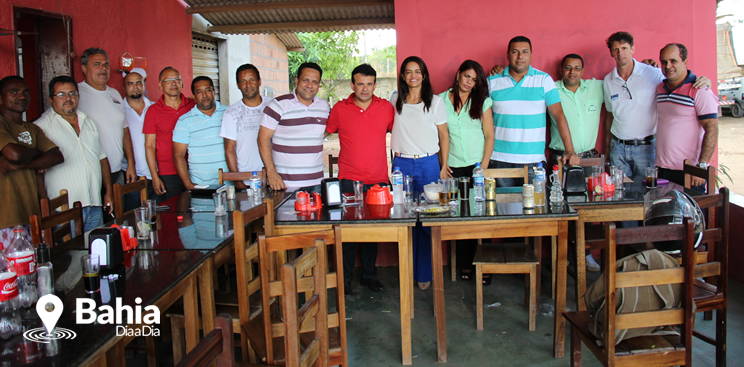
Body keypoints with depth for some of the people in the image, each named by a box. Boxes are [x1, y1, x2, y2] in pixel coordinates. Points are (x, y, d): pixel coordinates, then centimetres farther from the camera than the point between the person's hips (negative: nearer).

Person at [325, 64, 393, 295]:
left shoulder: (386, 107, 4)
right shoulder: (340, 109, 1)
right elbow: (325, 133, 13)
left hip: (378, 180, 2)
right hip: (349, 180, -1)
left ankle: (369, 275, 23)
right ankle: (345, 278, 13)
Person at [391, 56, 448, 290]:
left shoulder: (435, 101, 4)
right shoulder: (395, 102, 9)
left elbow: (443, 136, 6)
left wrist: (444, 167, 1)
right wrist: (396, 151, 7)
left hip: (428, 164, -2)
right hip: (401, 164, 2)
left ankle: (424, 273, 11)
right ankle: (408, 271, 16)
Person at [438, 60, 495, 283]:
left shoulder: (482, 102, 6)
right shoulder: (441, 100, 6)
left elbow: (489, 136, 4)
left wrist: (484, 166, -5)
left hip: (476, 165, 0)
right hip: (452, 168, 1)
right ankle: (465, 265, 10)